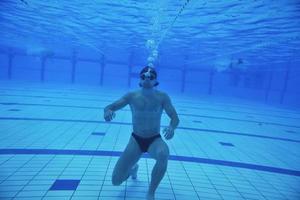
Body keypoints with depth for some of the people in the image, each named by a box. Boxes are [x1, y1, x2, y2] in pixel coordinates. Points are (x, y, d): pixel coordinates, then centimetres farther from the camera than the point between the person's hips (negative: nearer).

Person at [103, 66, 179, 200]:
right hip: (136, 140, 2)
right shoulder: (132, 96, -4)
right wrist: (108, 111, -30)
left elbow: (175, 118, -10)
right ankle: (133, 168, 35)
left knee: (163, 154, -39)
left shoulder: (162, 97, -6)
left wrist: (171, 127, -34)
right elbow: (110, 107, -4)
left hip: (155, 140, -1)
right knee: (116, 181, -4)